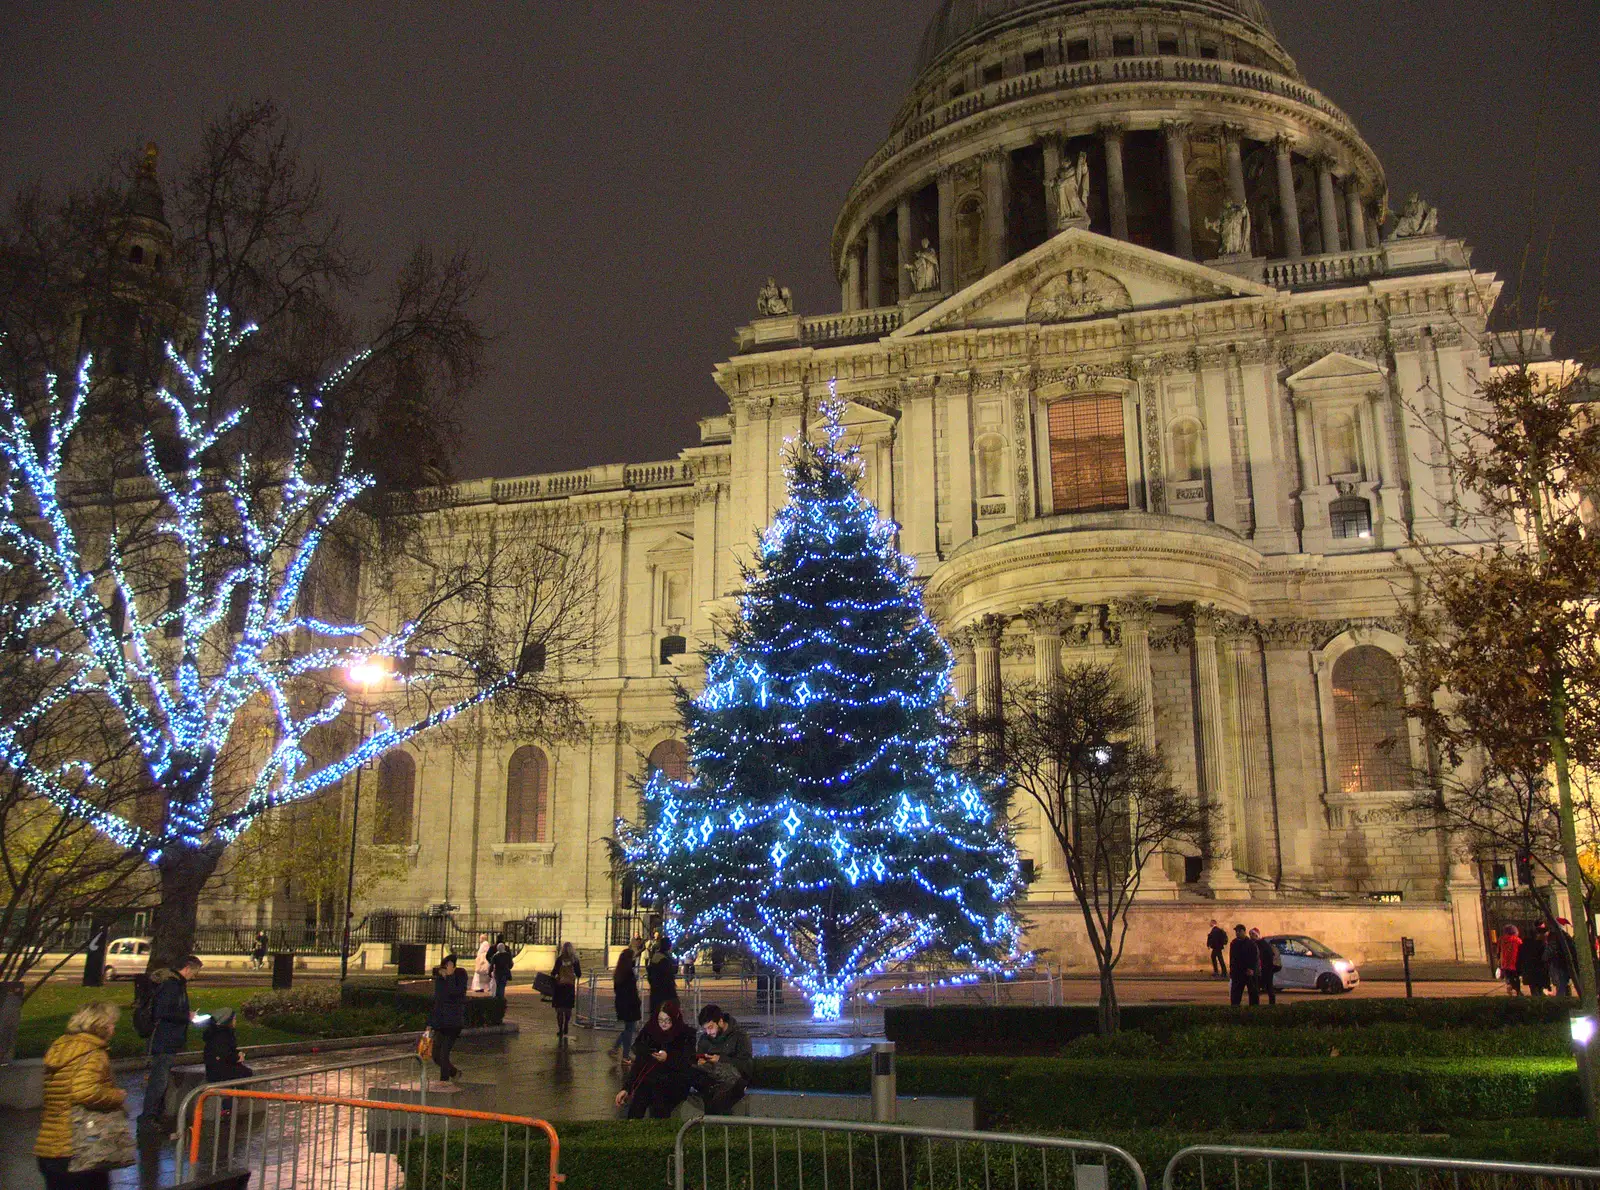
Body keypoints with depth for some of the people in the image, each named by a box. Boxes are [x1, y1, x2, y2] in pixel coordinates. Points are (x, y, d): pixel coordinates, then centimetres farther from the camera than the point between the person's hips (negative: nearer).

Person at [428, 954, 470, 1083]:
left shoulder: (460, 977, -10)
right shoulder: (439, 980, 7)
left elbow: (455, 994, -28)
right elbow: (435, 1002, 15)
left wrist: (450, 975, -27)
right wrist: (430, 1023, 15)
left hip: (453, 1024, -7)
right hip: (439, 1023, 7)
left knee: (444, 1055, -8)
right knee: (436, 1056, 9)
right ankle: (454, 1072, 31)